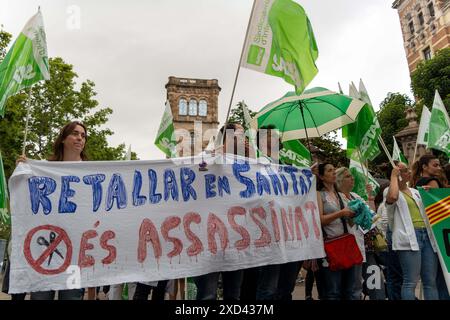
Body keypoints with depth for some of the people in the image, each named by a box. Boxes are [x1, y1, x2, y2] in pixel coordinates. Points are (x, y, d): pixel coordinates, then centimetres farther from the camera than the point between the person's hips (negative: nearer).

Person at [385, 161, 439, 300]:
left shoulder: (415, 191, 22)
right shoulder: (390, 191, 1)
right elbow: (393, 197, -25)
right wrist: (393, 176, -10)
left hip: (427, 234, 7)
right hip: (408, 237, -7)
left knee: (431, 281, 7)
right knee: (411, 281, -8)